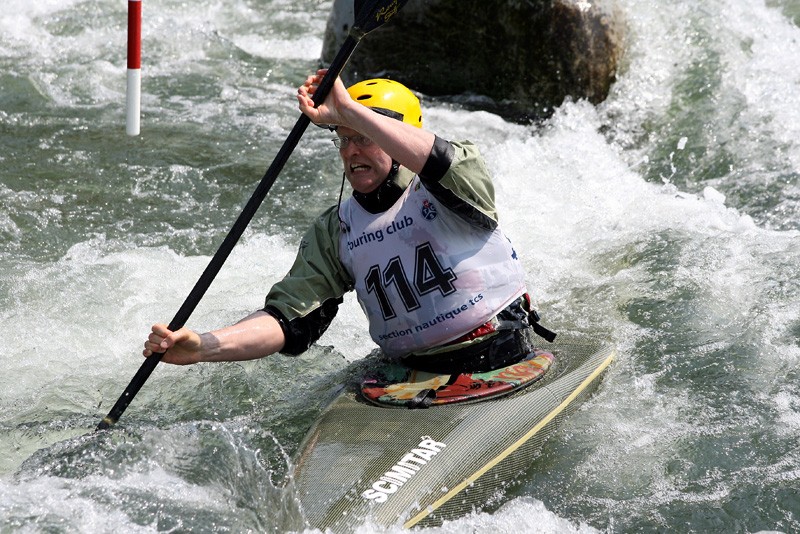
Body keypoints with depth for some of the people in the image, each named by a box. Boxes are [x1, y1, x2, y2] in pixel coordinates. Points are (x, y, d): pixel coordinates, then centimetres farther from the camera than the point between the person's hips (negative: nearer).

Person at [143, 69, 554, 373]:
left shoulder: (448, 191, -4)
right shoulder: (334, 233, 7)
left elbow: (440, 163, -30)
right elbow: (288, 321, 0)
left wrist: (347, 109, -32)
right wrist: (203, 347, -17)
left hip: (507, 370, -4)